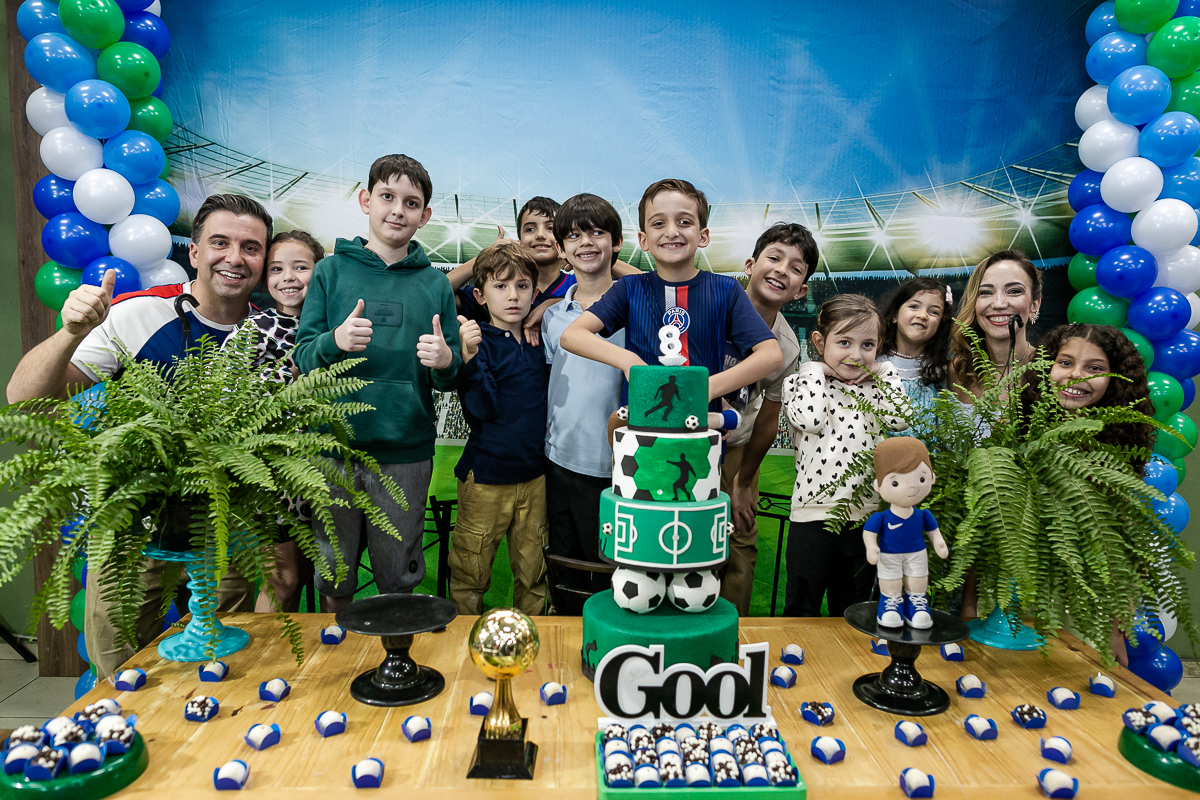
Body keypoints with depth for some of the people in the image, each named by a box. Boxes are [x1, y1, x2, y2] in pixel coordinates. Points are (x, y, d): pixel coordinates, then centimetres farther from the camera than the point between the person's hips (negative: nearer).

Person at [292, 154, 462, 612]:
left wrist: (445, 362, -16)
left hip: (407, 453, 1)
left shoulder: (434, 284, 7)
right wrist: (334, 342, -21)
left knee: (398, 579, 10)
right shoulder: (332, 271, 4)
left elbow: (452, 379, 7)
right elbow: (302, 358, 0)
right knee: (333, 576, 13)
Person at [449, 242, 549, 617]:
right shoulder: (478, 341, -10)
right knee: (471, 572, 8)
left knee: (533, 570, 15)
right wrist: (470, 358, -33)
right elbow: (482, 410, -20)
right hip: (486, 476, -4)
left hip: (535, 474, 5)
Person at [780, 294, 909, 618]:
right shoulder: (803, 381, -1)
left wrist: (884, 371, 2)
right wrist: (816, 369, -8)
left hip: (866, 516, 4)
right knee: (801, 612, 9)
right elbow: (809, 419, -20)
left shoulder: (874, 387, 11)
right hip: (813, 515, -4)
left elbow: (898, 420, -6)